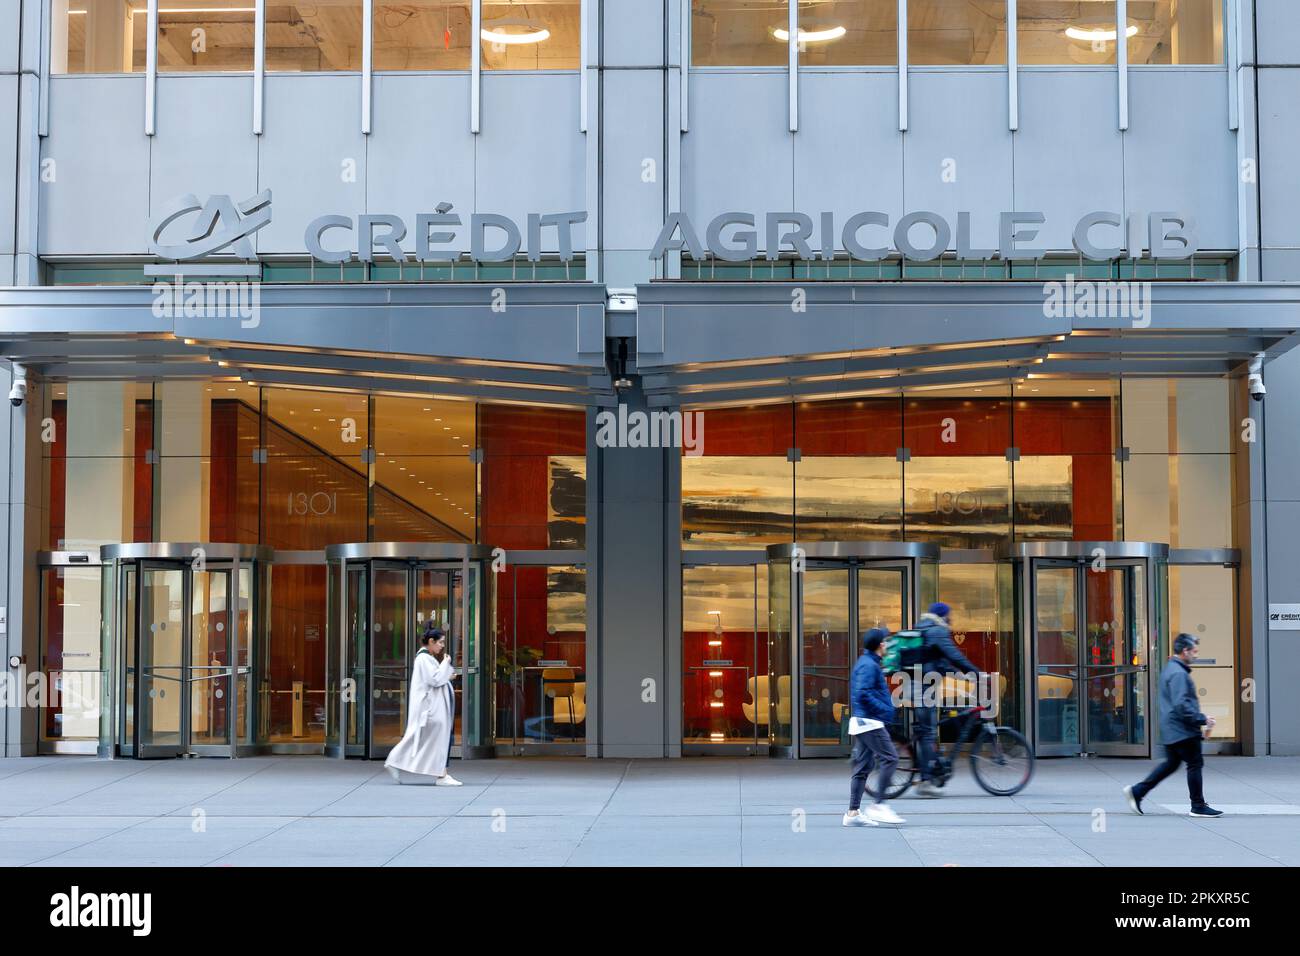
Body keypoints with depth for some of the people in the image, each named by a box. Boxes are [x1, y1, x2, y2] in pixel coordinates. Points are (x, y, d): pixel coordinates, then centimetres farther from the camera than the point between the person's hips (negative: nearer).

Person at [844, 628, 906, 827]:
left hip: (862, 722, 10)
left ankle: (853, 812, 7)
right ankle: (878, 805, -13)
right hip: (870, 721, -10)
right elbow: (864, 693, -22)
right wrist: (885, 710, -20)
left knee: (862, 766, 8)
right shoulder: (869, 665, -12)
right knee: (889, 758, -11)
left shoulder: (865, 663, 19)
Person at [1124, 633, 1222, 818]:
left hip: (1171, 730, 10)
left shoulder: (1170, 668, 16)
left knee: (1171, 763, 16)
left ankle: (1137, 791, 15)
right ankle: (1198, 806, 5)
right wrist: (1202, 719, -19)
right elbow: (1181, 705, -25)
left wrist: (1200, 720, 21)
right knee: (1195, 764, -1)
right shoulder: (1178, 673, -18)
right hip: (1182, 731, -10)